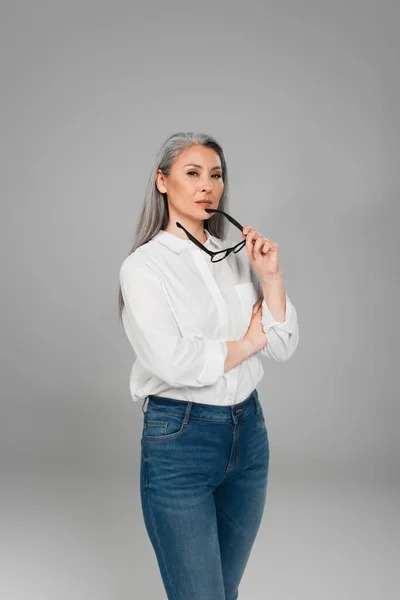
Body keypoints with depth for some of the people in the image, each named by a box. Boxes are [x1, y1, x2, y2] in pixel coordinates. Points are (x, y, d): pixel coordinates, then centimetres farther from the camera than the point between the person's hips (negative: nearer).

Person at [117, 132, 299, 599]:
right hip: (179, 439, -5)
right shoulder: (144, 265, -8)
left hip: (249, 433, 6)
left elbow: (283, 348, 4)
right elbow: (174, 362, -21)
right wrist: (247, 342, -8)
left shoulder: (236, 257, 7)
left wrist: (270, 276, -8)